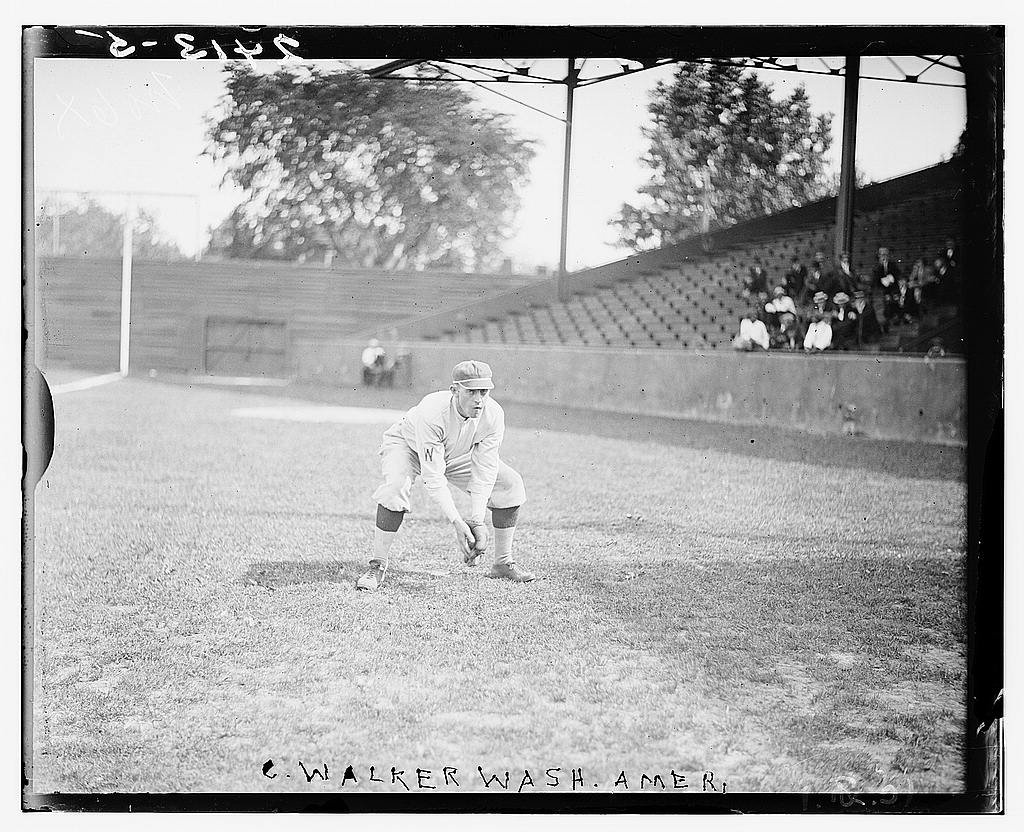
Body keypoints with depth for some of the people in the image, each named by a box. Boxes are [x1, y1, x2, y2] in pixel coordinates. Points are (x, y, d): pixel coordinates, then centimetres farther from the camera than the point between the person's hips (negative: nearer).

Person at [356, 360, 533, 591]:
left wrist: (477, 522, -37)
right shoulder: (432, 413, -41)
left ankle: (503, 563, 6)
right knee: (395, 486, -35)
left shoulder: (493, 415, -28)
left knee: (511, 483, -8)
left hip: (457, 455, 5)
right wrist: (456, 523, -48)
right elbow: (433, 477, -41)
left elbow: (484, 473, -26)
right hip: (407, 445, -5)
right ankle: (377, 566, -23)